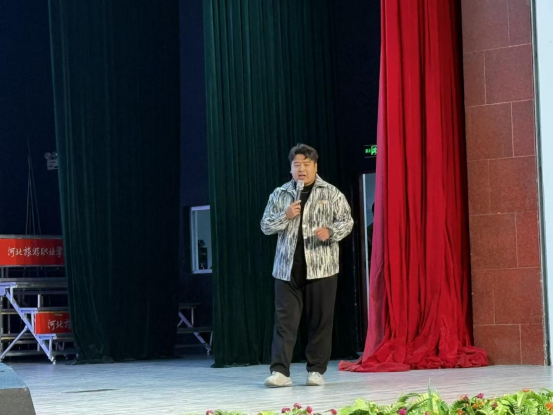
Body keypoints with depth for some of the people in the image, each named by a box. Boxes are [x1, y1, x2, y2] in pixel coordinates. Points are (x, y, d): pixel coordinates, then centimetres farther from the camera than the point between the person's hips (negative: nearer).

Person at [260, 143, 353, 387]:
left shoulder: (331, 193, 4)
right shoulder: (279, 194, 10)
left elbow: (347, 221, 3)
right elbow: (266, 226, 9)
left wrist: (330, 231, -18)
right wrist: (285, 216, -10)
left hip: (321, 268, -1)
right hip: (287, 268, 1)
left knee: (320, 320, 2)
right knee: (285, 320, -4)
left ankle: (317, 370, 10)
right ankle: (280, 371, -7)